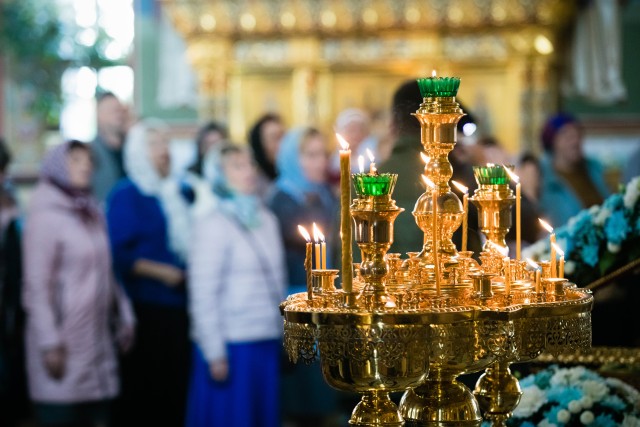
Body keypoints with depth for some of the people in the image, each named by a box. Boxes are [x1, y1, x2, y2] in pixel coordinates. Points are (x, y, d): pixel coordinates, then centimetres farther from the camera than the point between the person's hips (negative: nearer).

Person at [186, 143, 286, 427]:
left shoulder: (267, 220, 9)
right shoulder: (213, 225, -9)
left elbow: (277, 280, 13)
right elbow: (203, 293, -11)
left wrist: (279, 331, 9)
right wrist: (215, 352, -13)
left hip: (267, 342, 6)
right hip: (231, 343, -6)